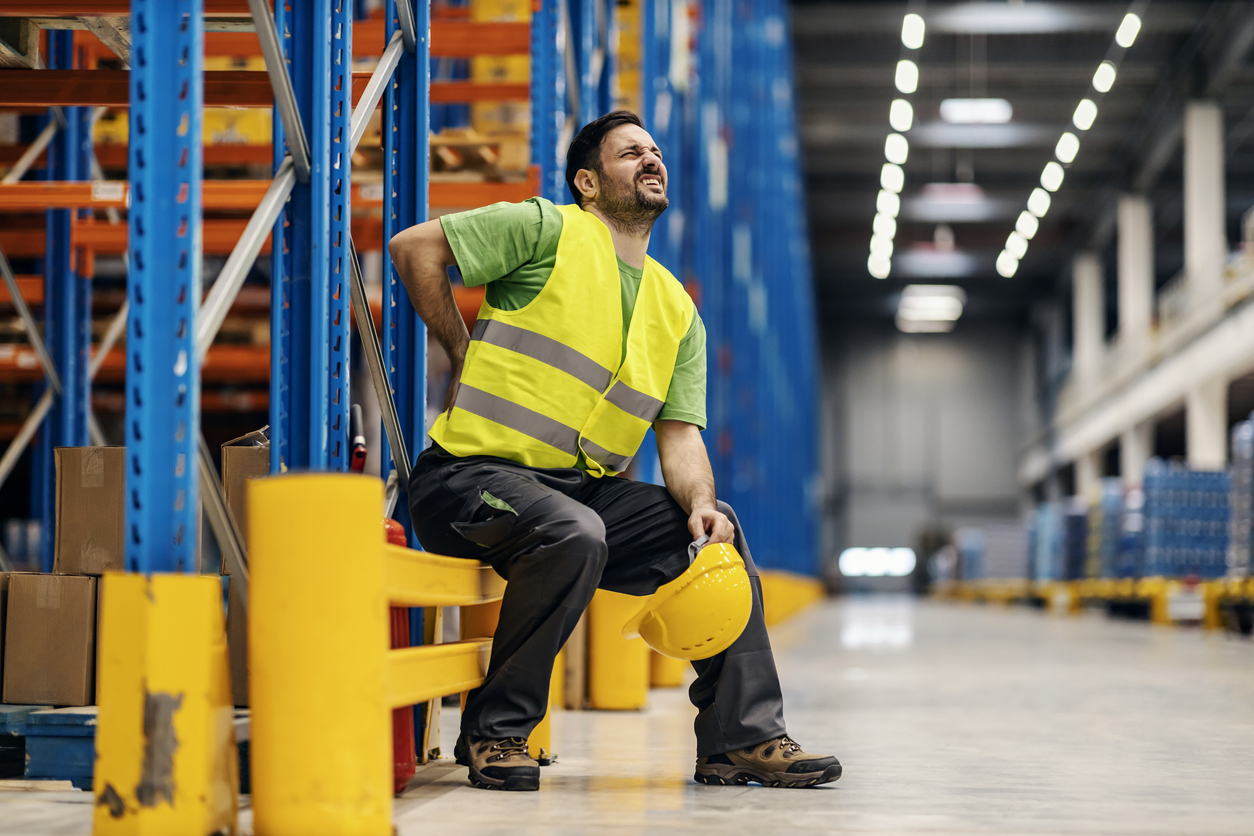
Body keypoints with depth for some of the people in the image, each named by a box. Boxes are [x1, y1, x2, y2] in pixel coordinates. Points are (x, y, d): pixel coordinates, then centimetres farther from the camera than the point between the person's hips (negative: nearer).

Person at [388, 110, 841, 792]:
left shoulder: (677, 310, 15)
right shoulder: (548, 230, -3)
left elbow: (679, 432, 8)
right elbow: (414, 247, -6)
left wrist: (700, 506, -12)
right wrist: (464, 356, -4)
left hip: (579, 487, 7)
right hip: (472, 474, -7)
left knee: (718, 529, -6)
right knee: (574, 533, -35)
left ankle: (743, 738, -1)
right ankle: (494, 731, -19)